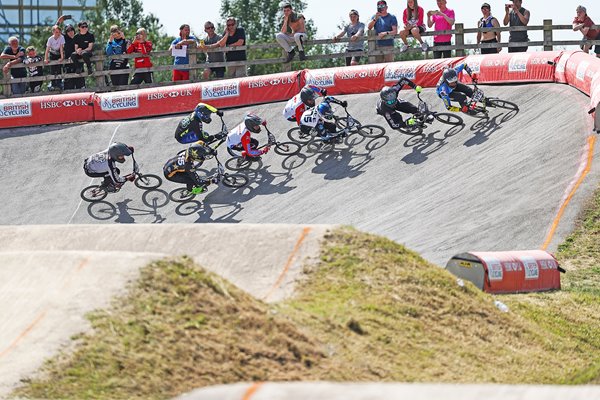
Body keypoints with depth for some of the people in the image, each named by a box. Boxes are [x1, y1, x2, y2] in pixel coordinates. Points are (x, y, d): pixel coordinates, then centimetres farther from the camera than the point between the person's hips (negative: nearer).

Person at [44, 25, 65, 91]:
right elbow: (47, 49, -22)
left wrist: (62, 57, -32)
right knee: (53, 70, -7)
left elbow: (61, 48, -25)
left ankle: (59, 84, -9)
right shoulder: (50, 39, -18)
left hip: (59, 54, -1)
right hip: (52, 54, 1)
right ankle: (53, 84, -2)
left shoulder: (62, 37, -20)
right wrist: (45, 59, -31)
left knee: (59, 69, -11)